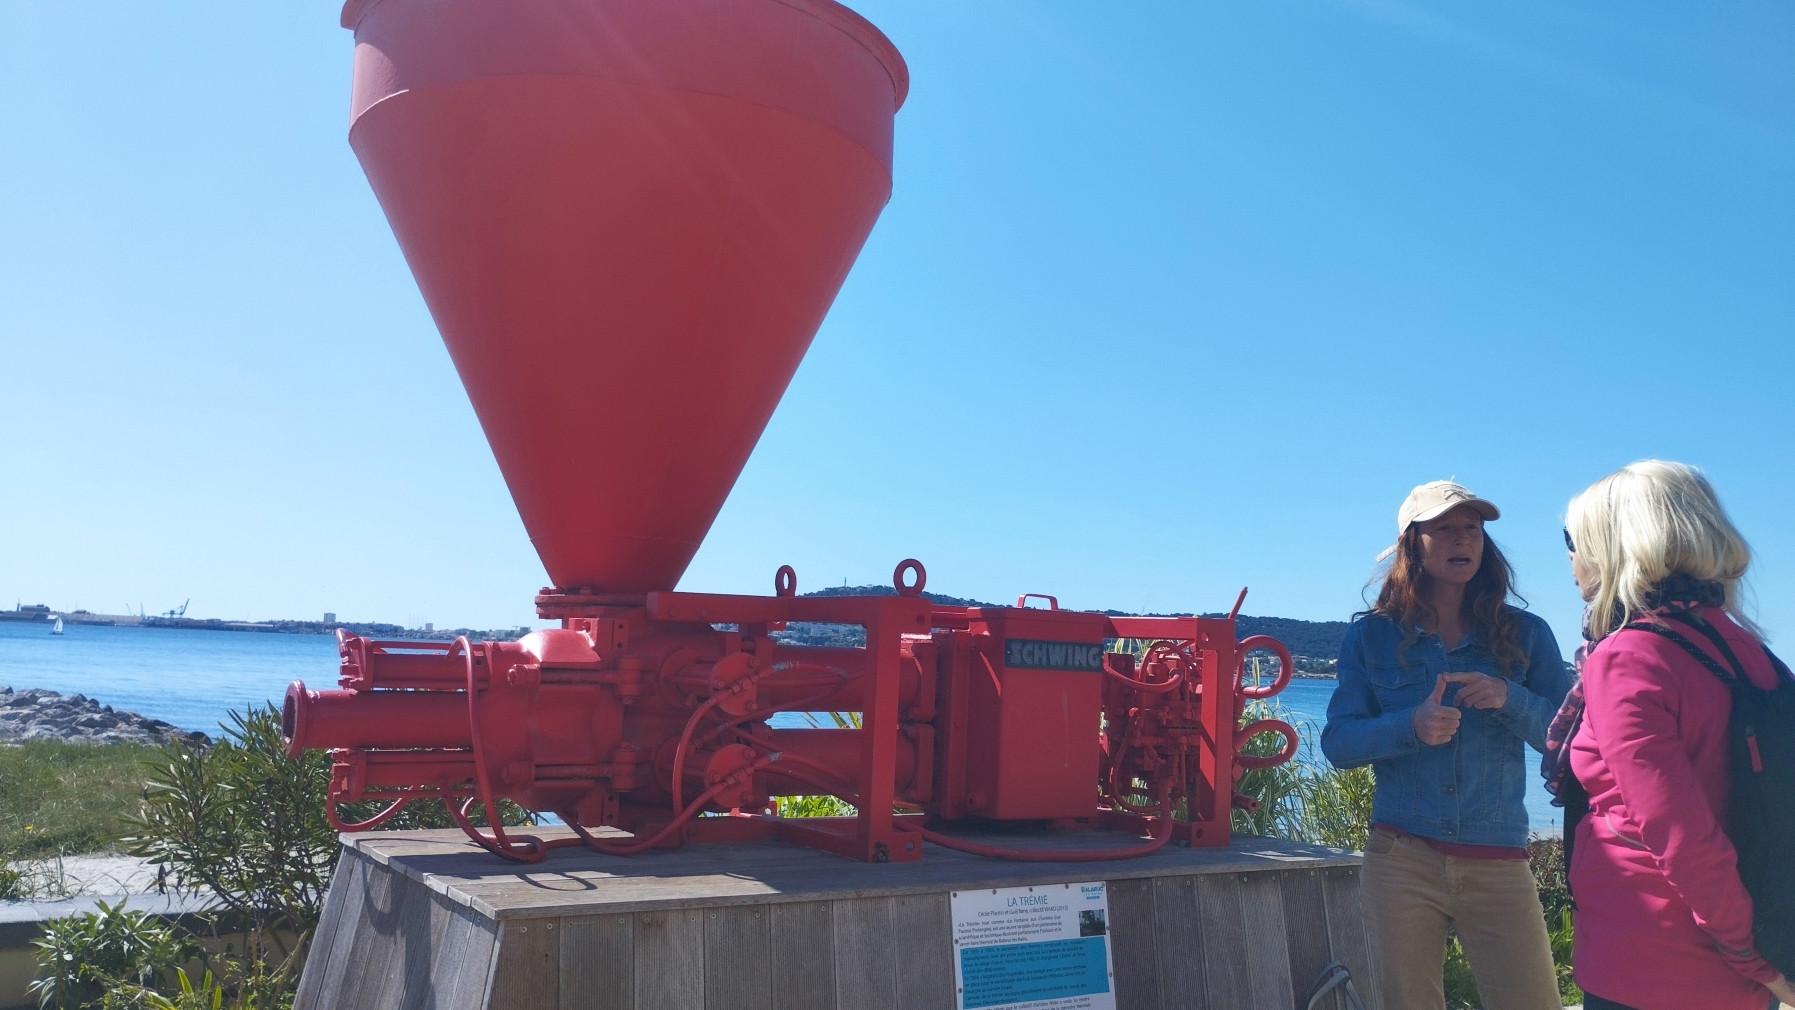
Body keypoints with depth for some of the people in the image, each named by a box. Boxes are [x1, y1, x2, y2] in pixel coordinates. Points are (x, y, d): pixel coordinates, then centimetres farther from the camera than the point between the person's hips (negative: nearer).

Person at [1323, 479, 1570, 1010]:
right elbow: (1338, 742, -2)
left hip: (1498, 864, 0)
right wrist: (1411, 726, -19)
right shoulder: (1372, 635, 4)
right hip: (1400, 858, 0)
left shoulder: (1525, 634, 6)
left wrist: (1510, 699, -16)